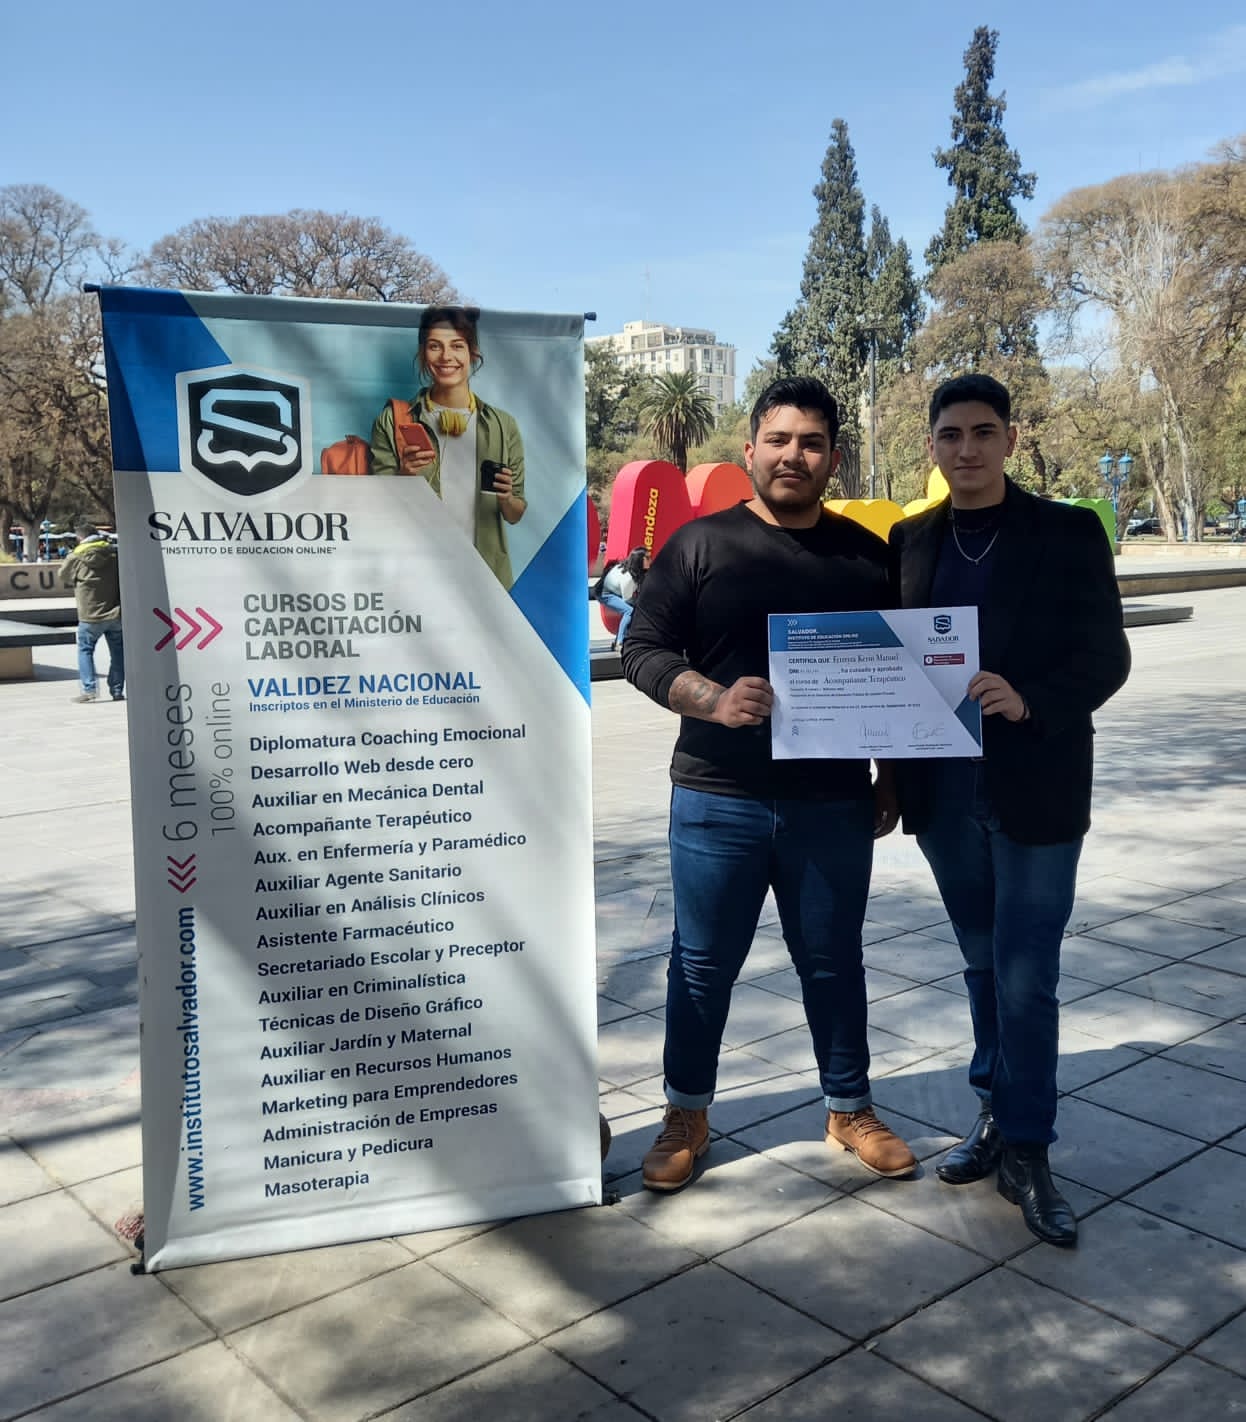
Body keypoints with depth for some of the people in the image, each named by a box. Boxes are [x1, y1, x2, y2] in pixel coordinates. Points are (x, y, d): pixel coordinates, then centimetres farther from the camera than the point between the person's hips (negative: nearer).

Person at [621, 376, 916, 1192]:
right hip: (718, 799, -1)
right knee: (704, 963, 9)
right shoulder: (700, 543, -1)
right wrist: (712, 700, -21)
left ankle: (850, 1109, 32)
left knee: (834, 961, 13)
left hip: (834, 803, 2)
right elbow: (643, 649, -4)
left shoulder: (868, 557, 6)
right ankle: (687, 1116, 27)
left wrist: (894, 782, 9)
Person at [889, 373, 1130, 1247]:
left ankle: (1028, 1150, 15)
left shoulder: (1069, 533, -3)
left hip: (1035, 787, -3)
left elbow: (1106, 657, -6)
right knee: (984, 966, 15)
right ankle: (998, 1116, 30)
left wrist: (1029, 701, -24)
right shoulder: (911, 541, 7)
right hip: (943, 789, 3)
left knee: (1025, 977, 0)